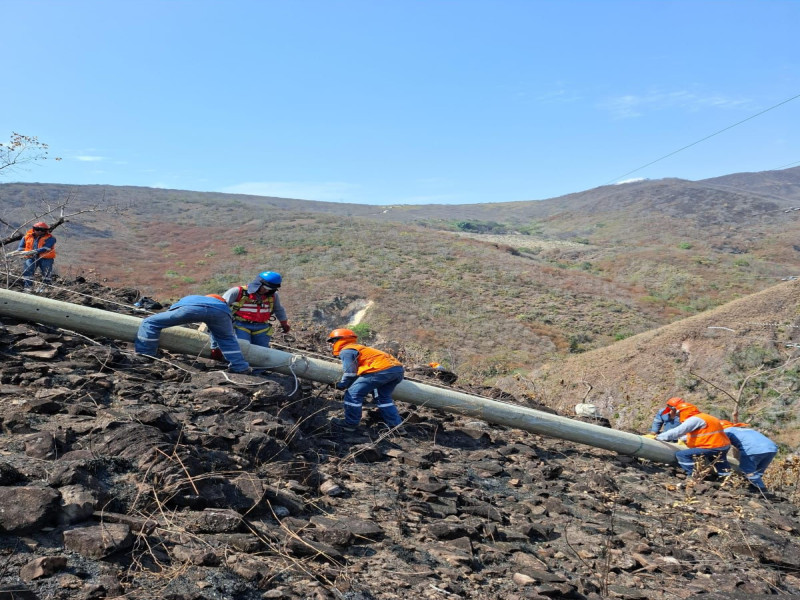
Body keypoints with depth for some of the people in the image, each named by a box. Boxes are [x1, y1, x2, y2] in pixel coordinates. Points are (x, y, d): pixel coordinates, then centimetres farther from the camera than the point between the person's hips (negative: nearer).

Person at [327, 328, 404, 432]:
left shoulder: (346, 351, 4)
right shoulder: (358, 347, 32)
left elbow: (350, 373, -3)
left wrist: (339, 385, 11)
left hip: (381, 370, -9)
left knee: (353, 393, 0)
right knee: (383, 397, 26)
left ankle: (350, 424, 8)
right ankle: (396, 425, 23)